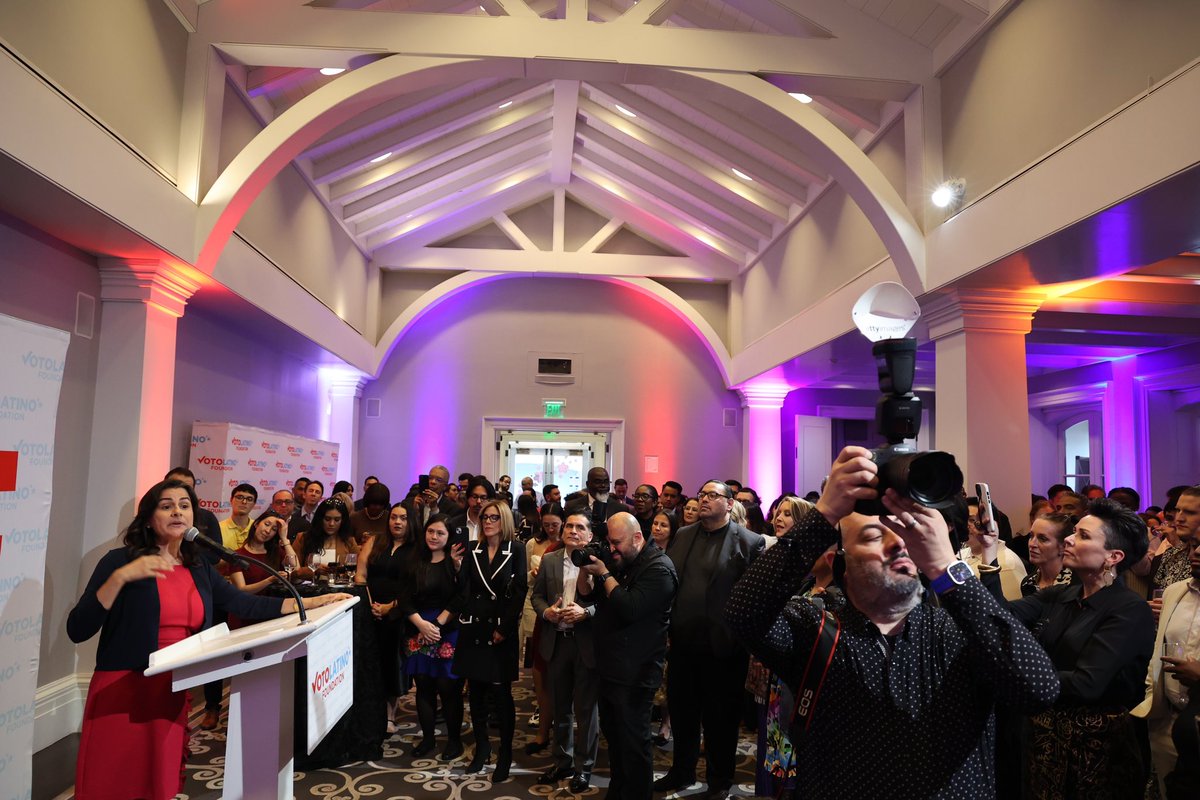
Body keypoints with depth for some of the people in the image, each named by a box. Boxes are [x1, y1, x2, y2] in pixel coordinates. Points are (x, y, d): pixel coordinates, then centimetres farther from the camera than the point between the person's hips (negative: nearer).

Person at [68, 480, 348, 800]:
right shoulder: (120, 560, -7)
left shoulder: (198, 569, 8)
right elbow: (77, 631, -13)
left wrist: (314, 602, 5)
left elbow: (246, 605, 9)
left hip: (173, 695, 5)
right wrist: (120, 577, -25)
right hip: (121, 693, -5)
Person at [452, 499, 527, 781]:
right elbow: (466, 590, 8)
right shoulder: (473, 551, 7)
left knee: (501, 694, -2)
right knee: (476, 692, 10)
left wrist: (504, 628, -11)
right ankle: (481, 747, 25)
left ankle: (505, 755, 11)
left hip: (502, 631, -3)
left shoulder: (515, 550, -3)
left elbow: (519, 592, -7)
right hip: (475, 629, 4)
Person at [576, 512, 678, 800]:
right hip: (609, 668, 9)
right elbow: (586, 596, 11)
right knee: (612, 734, 20)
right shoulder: (617, 562, 11)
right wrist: (585, 568, -6)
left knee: (633, 742, 1)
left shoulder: (658, 568, -16)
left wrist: (604, 574, -21)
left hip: (635, 675, -8)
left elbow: (630, 608, -28)